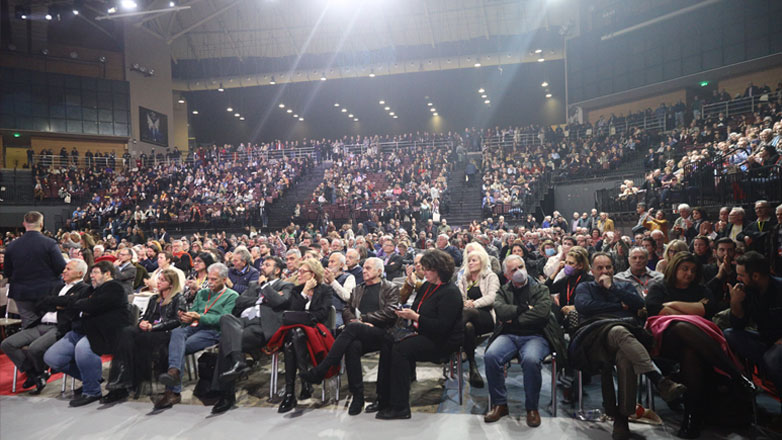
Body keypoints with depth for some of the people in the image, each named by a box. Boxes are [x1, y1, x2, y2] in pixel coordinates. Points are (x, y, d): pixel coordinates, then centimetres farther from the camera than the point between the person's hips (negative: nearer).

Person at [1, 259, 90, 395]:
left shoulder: (84, 288, 1)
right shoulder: (58, 288, 26)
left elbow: (71, 301, -17)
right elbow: (39, 304, 14)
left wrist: (53, 301, 0)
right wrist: (59, 304, -2)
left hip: (59, 328, -8)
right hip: (41, 326, 8)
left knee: (35, 348, -30)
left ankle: (40, 373, 5)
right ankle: (34, 374, 5)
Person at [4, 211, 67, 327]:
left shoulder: (12, 245, -2)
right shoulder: (50, 244, -14)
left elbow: (7, 273, 5)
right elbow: (62, 268, -15)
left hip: (22, 294, 3)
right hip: (47, 292, -3)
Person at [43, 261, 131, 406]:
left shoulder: (114, 288, -5)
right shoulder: (95, 289, 27)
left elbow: (92, 305, -15)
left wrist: (75, 304, 3)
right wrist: (82, 306, 7)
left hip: (101, 333, -10)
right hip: (79, 331, 10)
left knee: (82, 347, -38)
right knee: (50, 358, 1)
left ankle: (92, 391, -18)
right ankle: (91, 375, 16)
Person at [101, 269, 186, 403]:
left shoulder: (179, 299, 5)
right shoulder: (154, 298, 27)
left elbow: (177, 321, -7)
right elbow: (145, 316, 24)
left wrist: (153, 326, -12)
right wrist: (142, 323, 0)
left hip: (166, 334, -5)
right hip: (148, 332, 5)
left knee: (127, 334, -27)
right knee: (126, 331, -27)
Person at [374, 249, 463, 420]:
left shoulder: (450, 293, -15)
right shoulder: (426, 287, 12)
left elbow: (442, 326, -23)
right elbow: (416, 310, 19)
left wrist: (415, 317, -24)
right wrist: (406, 313, -3)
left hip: (442, 342, -9)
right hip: (423, 334, 9)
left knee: (400, 349, -26)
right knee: (387, 345, -12)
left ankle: (400, 407, -18)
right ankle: (384, 400, -7)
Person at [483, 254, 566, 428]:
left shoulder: (540, 289, 11)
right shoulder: (504, 291, 17)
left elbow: (542, 312, -9)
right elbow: (500, 310, -4)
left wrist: (514, 319, -4)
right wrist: (524, 308, -5)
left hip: (535, 336, -2)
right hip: (509, 336, 2)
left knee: (531, 360, -35)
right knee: (490, 356, -28)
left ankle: (532, 407, -12)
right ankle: (499, 404, -9)